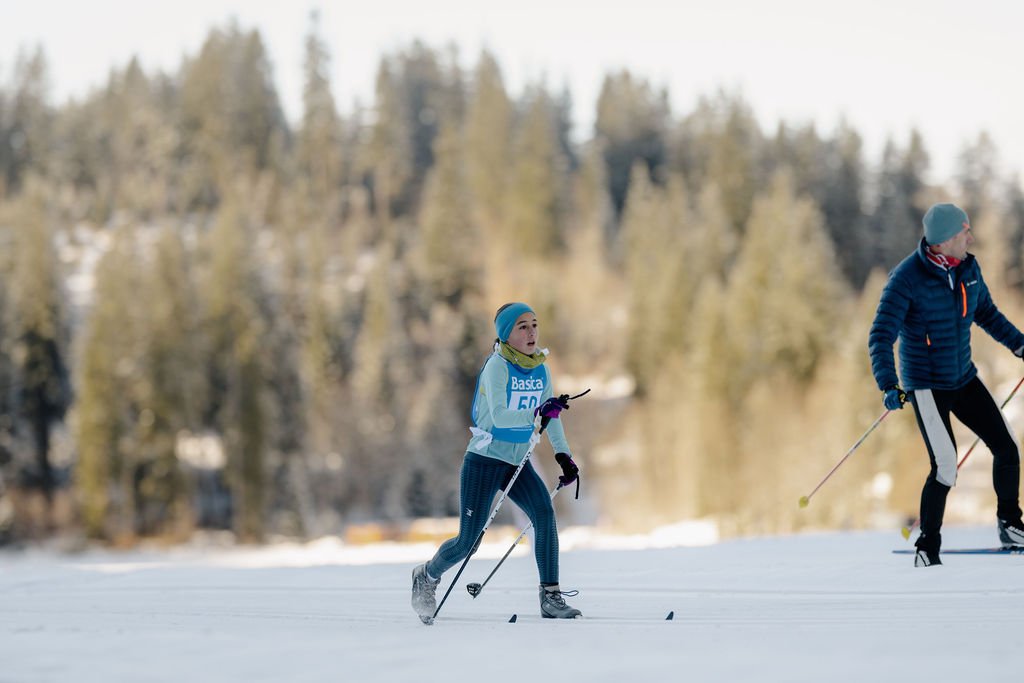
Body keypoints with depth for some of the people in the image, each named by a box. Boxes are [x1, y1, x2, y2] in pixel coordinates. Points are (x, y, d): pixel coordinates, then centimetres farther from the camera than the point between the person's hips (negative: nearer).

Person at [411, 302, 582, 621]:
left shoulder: (541, 369, 4)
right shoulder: (498, 366, -15)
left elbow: (551, 416, 16)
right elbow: (499, 416, -27)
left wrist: (564, 456, 8)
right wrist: (537, 412, -39)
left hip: (518, 462, 5)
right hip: (485, 460, -5)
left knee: (544, 512, -21)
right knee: (467, 541, -3)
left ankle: (551, 597, -19)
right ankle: (427, 576, 28)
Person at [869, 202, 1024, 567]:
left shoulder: (968, 268, -1)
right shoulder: (907, 278, -21)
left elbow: (986, 313, 18)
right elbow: (881, 337, -23)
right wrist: (889, 386, -34)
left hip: (964, 378, 6)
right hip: (926, 385, -6)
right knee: (946, 469, -15)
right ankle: (927, 547, 2)